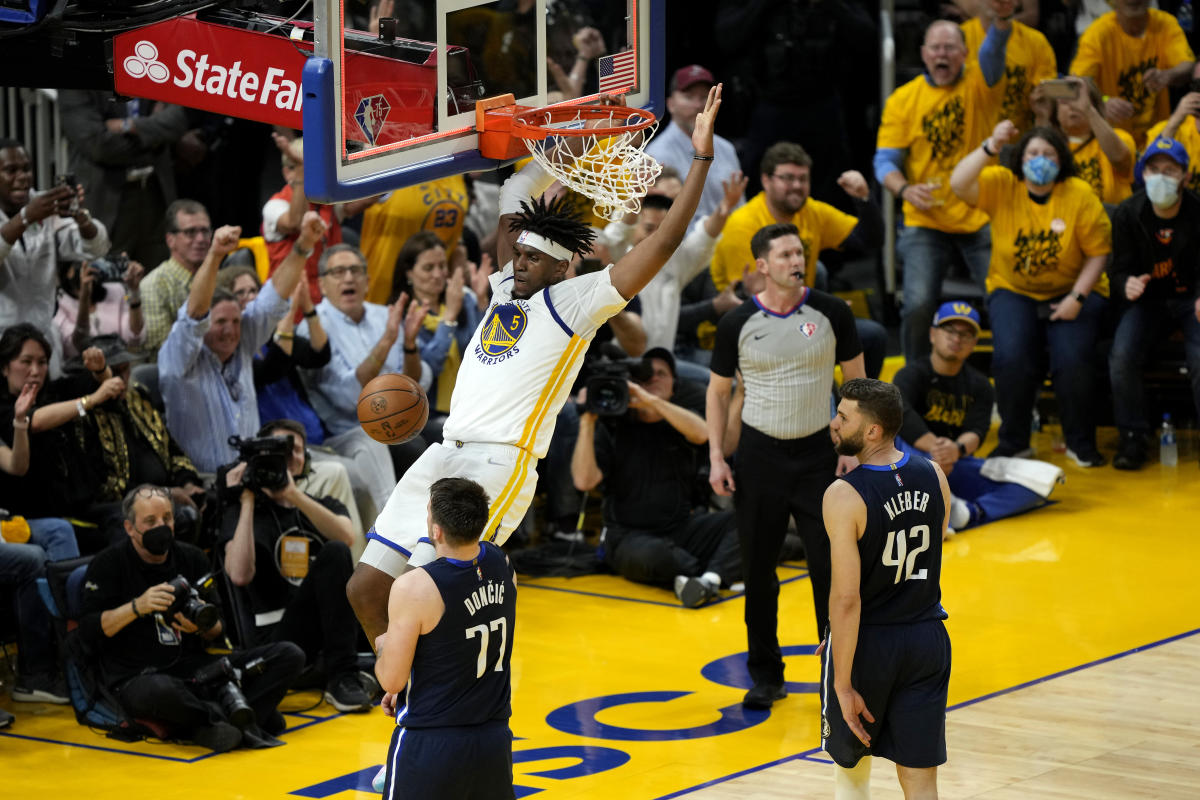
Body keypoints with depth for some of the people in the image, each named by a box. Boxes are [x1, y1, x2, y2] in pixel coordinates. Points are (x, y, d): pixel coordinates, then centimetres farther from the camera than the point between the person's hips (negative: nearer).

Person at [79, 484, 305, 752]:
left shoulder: (192, 558, 14)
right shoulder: (109, 564, 2)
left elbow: (218, 631, 16)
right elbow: (90, 628, -7)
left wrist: (203, 626, -9)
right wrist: (137, 607, -20)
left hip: (194, 666, 6)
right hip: (138, 677, -6)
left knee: (289, 655, -13)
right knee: (161, 692, -45)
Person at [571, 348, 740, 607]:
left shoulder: (677, 418, 10)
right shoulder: (613, 428, 1)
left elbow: (701, 433, -16)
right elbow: (584, 481, -13)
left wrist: (650, 401, -24)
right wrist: (587, 423, -18)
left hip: (682, 526, 4)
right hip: (629, 535, -4)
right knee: (650, 555, -40)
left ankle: (710, 577, -41)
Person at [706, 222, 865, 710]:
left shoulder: (830, 313, -4)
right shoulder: (738, 324, -4)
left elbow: (856, 380, 5)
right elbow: (718, 392, 7)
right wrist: (716, 458, -1)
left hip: (819, 451, 0)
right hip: (759, 454, 1)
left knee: (830, 567, -3)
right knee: (758, 570, 4)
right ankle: (765, 675, 17)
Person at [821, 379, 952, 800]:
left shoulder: (844, 496, -21)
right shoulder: (934, 477, -2)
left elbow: (846, 599, -21)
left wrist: (843, 685, -17)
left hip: (868, 641, -4)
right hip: (927, 639, 5)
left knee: (850, 761, 20)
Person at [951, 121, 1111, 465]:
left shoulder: (1081, 195, -8)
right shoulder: (1001, 186, -4)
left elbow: (1098, 252, -6)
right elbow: (958, 184, -21)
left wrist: (1077, 298, -16)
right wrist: (991, 146, -29)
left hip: (1071, 291, -1)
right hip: (1013, 291, 1)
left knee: (1071, 360, -22)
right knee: (1011, 358, -23)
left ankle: (1081, 444, 0)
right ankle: (1013, 442, -2)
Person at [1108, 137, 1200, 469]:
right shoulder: (1128, 214, -4)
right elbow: (1120, 268, -1)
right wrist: (1127, 284, -26)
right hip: (1149, 301, 2)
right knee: (1122, 355, -25)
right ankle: (1132, 438, -10)